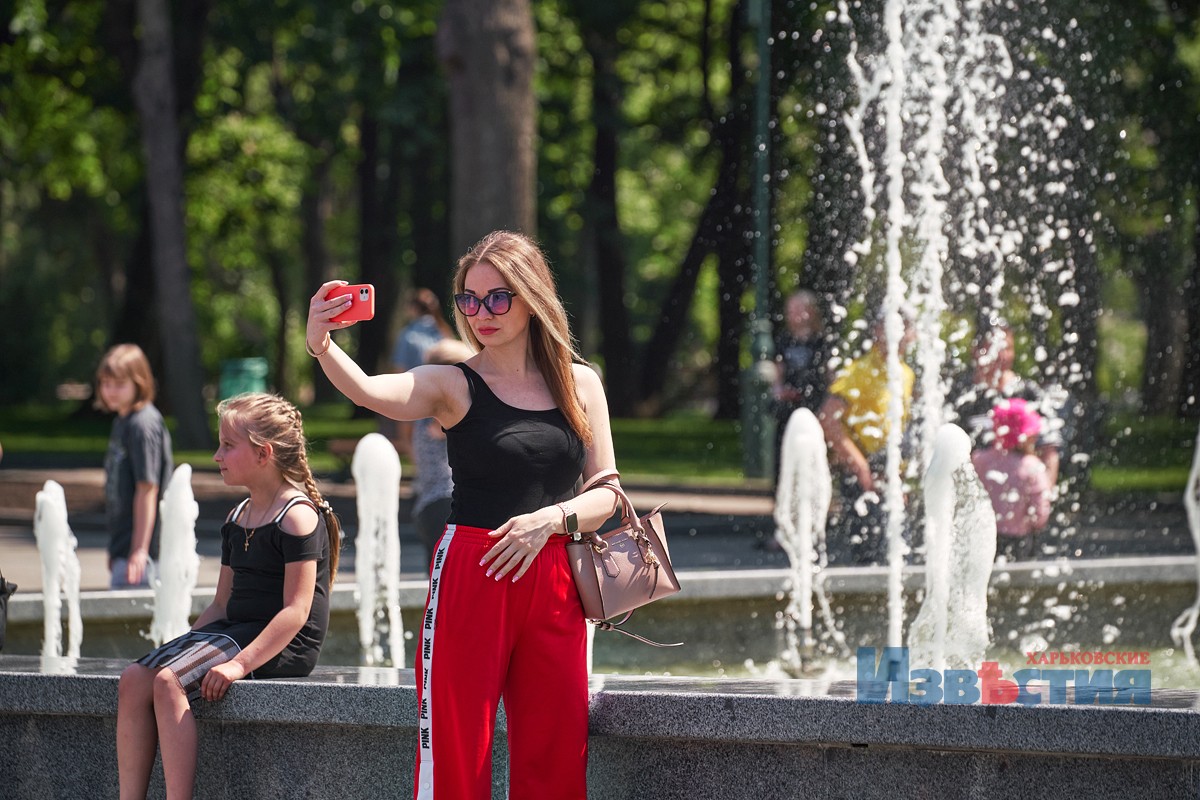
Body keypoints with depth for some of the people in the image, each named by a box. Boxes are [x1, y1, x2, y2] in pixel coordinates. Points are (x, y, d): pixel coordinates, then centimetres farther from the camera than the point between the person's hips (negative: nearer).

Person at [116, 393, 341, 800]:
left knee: (168, 682, -26)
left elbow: (296, 610, -19)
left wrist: (242, 663, -26)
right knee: (134, 679, -9)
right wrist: (187, 646, 7)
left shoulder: (298, 516, -12)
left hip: (282, 645, -9)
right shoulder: (237, 518, 17)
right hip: (233, 631, 9)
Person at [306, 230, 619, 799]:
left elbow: (606, 494, 9)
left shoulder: (580, 385, 10)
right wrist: (321, 346, -40)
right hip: (469, 578, -3)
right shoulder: (454, 385, 0)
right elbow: (369, 391, -20)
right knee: (453, 751, -5)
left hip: (553, 586, 3)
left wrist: (550, 519, -12)